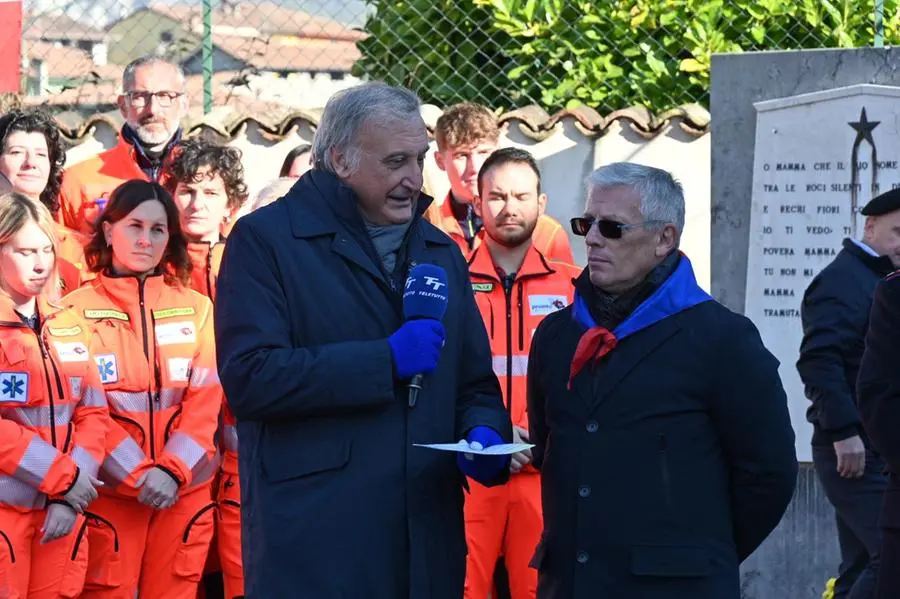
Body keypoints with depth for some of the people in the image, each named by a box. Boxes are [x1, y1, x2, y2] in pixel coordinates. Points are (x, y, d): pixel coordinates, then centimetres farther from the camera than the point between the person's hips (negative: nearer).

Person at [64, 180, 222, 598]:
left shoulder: (196, 308, 8)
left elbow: (205, 399, 2)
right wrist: (137, 473, -13)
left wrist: (172, 470, -11)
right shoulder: (78, 309, -1)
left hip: (185, 485, 2)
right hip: (111, 487, -2)